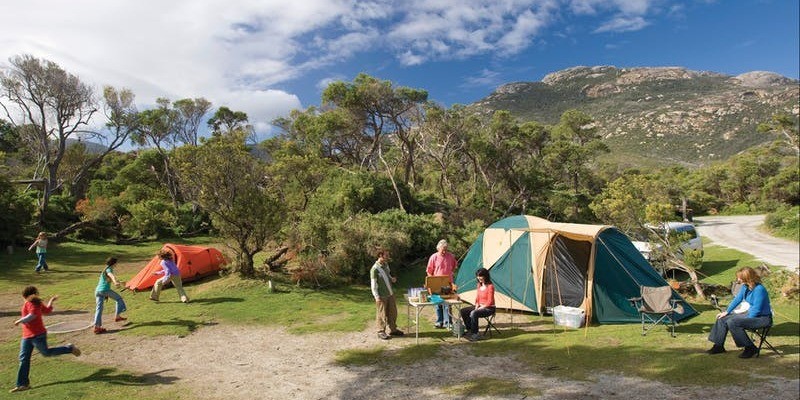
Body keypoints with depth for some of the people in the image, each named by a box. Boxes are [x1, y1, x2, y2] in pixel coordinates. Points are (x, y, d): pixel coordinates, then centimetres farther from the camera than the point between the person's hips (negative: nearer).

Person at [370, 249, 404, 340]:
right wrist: (377, 296, -19)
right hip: (382, 296, -8)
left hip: (390, 294, 8)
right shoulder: (375, 269, -18)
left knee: (393, 312, 15)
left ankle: (393, 330, 29)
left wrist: (392, 279, 0)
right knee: (382, 314, 4)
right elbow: (373, 284, -17)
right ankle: (381, 332, 19)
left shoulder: (386, 264, 6)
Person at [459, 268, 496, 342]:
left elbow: (490, 302, -19)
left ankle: (474, 334, -21)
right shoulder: (479, 285, 7)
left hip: (488, 308, -8)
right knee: (463, 311, -5)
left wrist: (480, 308, -19)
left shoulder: (490, 286, -17)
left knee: (473, 314, -34)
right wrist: (476, 306, -3)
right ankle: (469, 330, 5)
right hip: (480, 306, 9)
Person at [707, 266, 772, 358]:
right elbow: (737, 299, 11)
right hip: (749, 313, 9)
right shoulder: (745, 287, 1)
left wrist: (746, 320, -17)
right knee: (722, 318, 4)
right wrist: (726, 312, 7)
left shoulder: (759, 289, -25)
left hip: (762, 318, -9)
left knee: (732, 322, -26)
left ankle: (750, 348, -11)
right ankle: (718, 346, 11)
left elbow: (756, 310, -25)